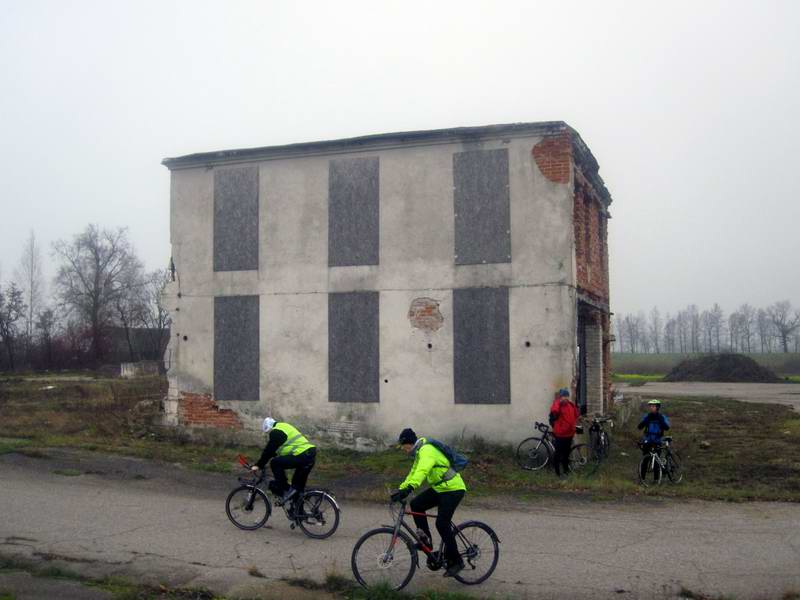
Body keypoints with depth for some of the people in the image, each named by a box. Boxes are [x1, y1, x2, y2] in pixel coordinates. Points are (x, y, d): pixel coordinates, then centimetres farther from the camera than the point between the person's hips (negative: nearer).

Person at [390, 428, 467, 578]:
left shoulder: (427, 451, -22)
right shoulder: (420, 452, 11)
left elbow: (422, 471, -39)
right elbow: (414, 473, 18)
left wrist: (409, 488, -51)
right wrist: (401, 489, 10)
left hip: (453, 490, -10)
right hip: (439, 488, 10)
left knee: (442, 524, -13)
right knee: (416, 504, -4)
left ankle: (455, 562, -1)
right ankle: (425, 540, 5)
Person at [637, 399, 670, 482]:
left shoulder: (662, 417, -1)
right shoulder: (647, 416, 1)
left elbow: (666, 427, -16)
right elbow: (639, 427, -9)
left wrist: (660, 419, -27)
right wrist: (646, 419, -22)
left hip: (657, 442, -1)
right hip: (647, 441, 1)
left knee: (656, 460, -1)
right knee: (645, 460, -2)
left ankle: (656, 478, 9)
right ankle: (642, 477, 5)